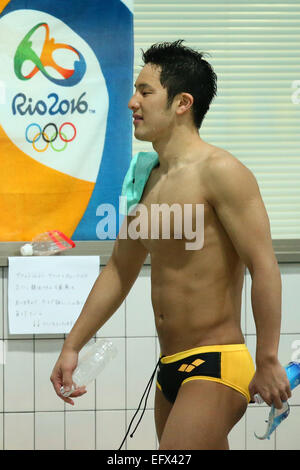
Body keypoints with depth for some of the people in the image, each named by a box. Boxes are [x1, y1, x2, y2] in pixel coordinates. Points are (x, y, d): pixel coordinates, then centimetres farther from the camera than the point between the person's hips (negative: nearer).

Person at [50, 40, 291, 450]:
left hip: (216, 367, -8)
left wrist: (268, 361, -19)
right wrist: (72, 347, 22)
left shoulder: (219, 171, -12)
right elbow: (119, 271, 23)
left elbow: (264, 268, -16)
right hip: (171, 370, 8)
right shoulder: (146, 181, 13)